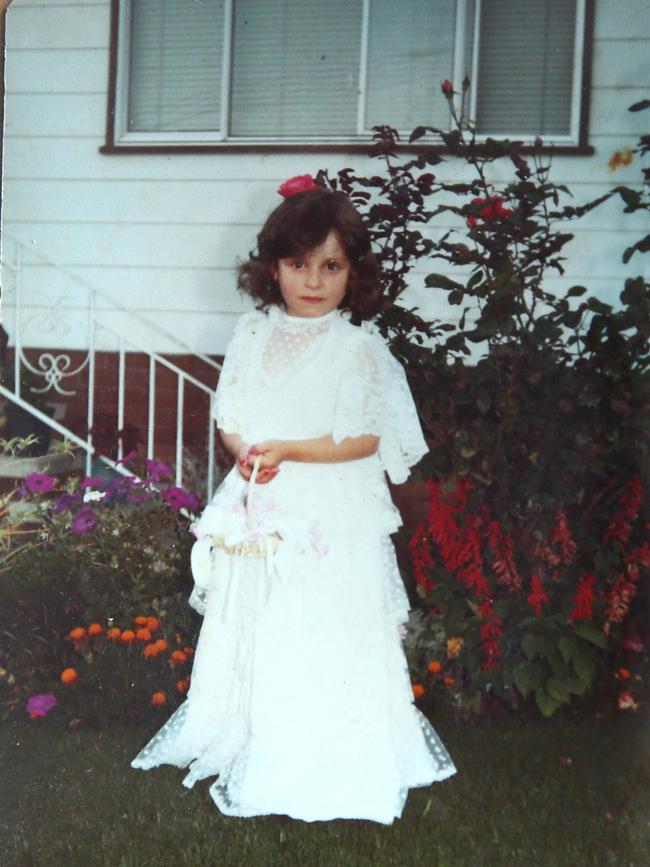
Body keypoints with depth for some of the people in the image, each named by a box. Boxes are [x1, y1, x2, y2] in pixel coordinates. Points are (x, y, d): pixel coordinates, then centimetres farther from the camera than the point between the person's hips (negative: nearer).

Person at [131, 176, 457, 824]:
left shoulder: (358, 346, -8)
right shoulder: (253, 334, 6)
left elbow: (365, 438, -12)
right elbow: (227, 416, 9)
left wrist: (285, 449, -18)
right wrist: (245, 451, -12)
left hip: (331, 515, -4)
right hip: (258, 508, 5)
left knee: (322, 635, 0)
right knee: (252, 627, 15)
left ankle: (318, 760, 17)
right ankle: (247, 739, 33)